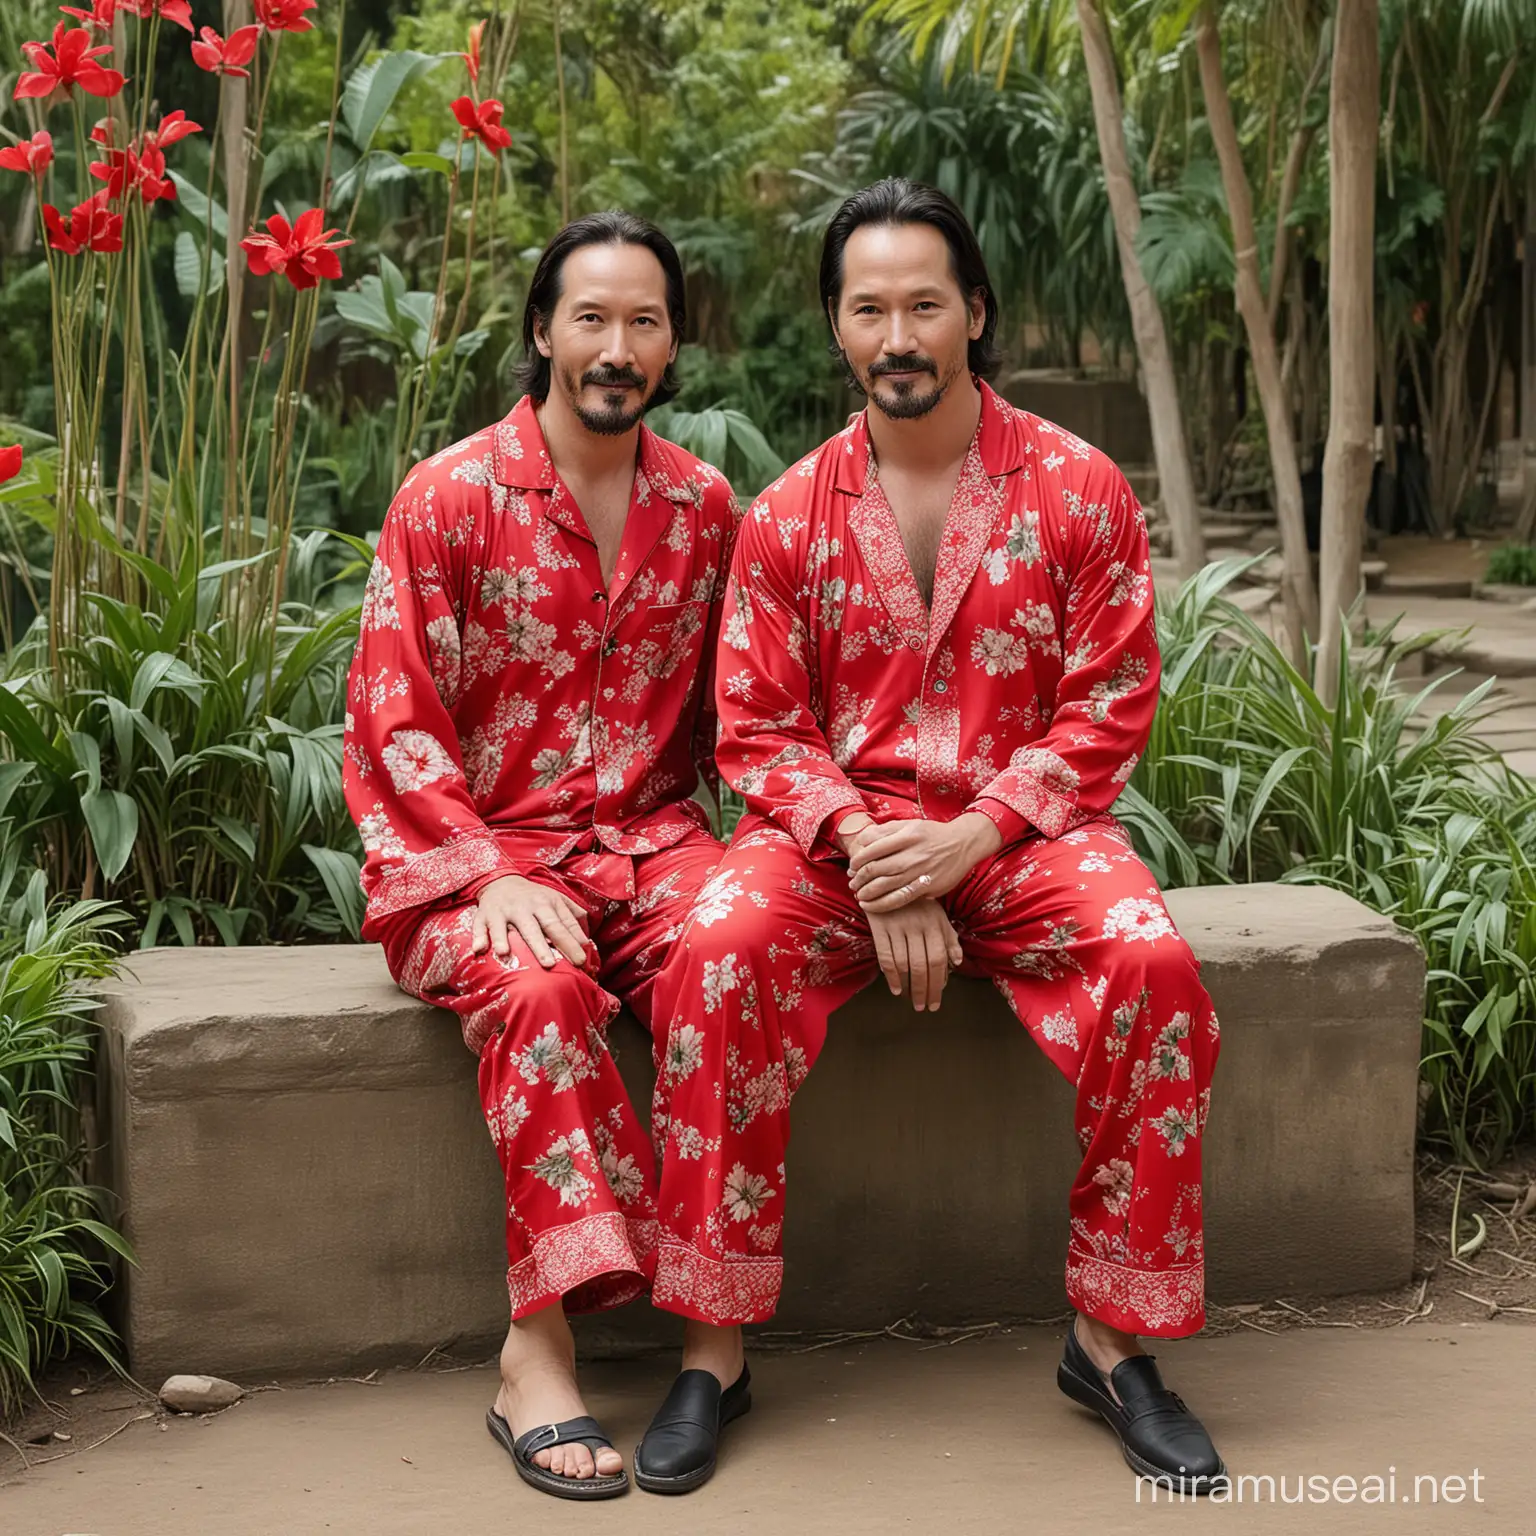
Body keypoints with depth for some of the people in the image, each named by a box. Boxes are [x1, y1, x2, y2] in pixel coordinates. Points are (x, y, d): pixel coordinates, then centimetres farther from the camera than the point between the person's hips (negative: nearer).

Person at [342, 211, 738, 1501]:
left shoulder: (704, 507, 11)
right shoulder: (450, 497, -1)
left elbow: (723, 715, 16)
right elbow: (391, 730, -5)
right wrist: (495, 876, -18)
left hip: (647, 837, 3)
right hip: (474, 852, -3)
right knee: (541, 984, -36)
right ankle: (539, 1350, -31)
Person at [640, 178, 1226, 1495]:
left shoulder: (1078, 488, 2)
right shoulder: (790, 515, 6)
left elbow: (1109, 707, -2)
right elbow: (759, 728, 4)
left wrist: (971, 836, -16)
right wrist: (864, 848, -15)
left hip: (1017, 830, 0)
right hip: (841, 831, 1)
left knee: (1151, 956, -30)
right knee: (720, 949, -30)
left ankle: (1113, 1336, -14)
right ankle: (716, 1345, -20)